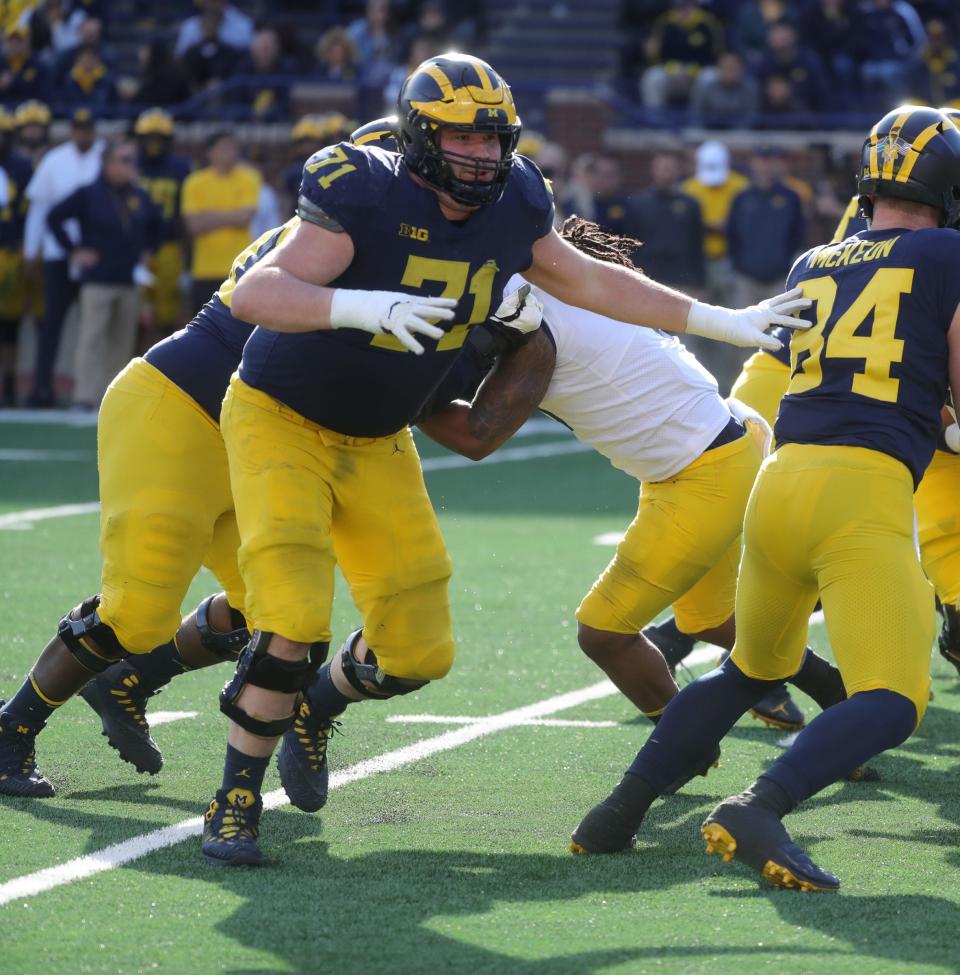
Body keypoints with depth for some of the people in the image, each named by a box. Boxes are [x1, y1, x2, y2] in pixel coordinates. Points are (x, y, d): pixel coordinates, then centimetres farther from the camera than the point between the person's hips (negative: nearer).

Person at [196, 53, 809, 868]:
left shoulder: (509, 209, -9)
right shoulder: (364, 199, -28)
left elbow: (584, 281, 9)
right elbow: (254, 295, -39)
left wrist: (719, 322, 12)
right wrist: (361, 305, -55)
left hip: (376, 442, 6)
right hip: (281, 420, -6)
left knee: (418, 652, 6)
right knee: (294, 624, -20)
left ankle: (315, 708, 38)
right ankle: (237, 795, 1)